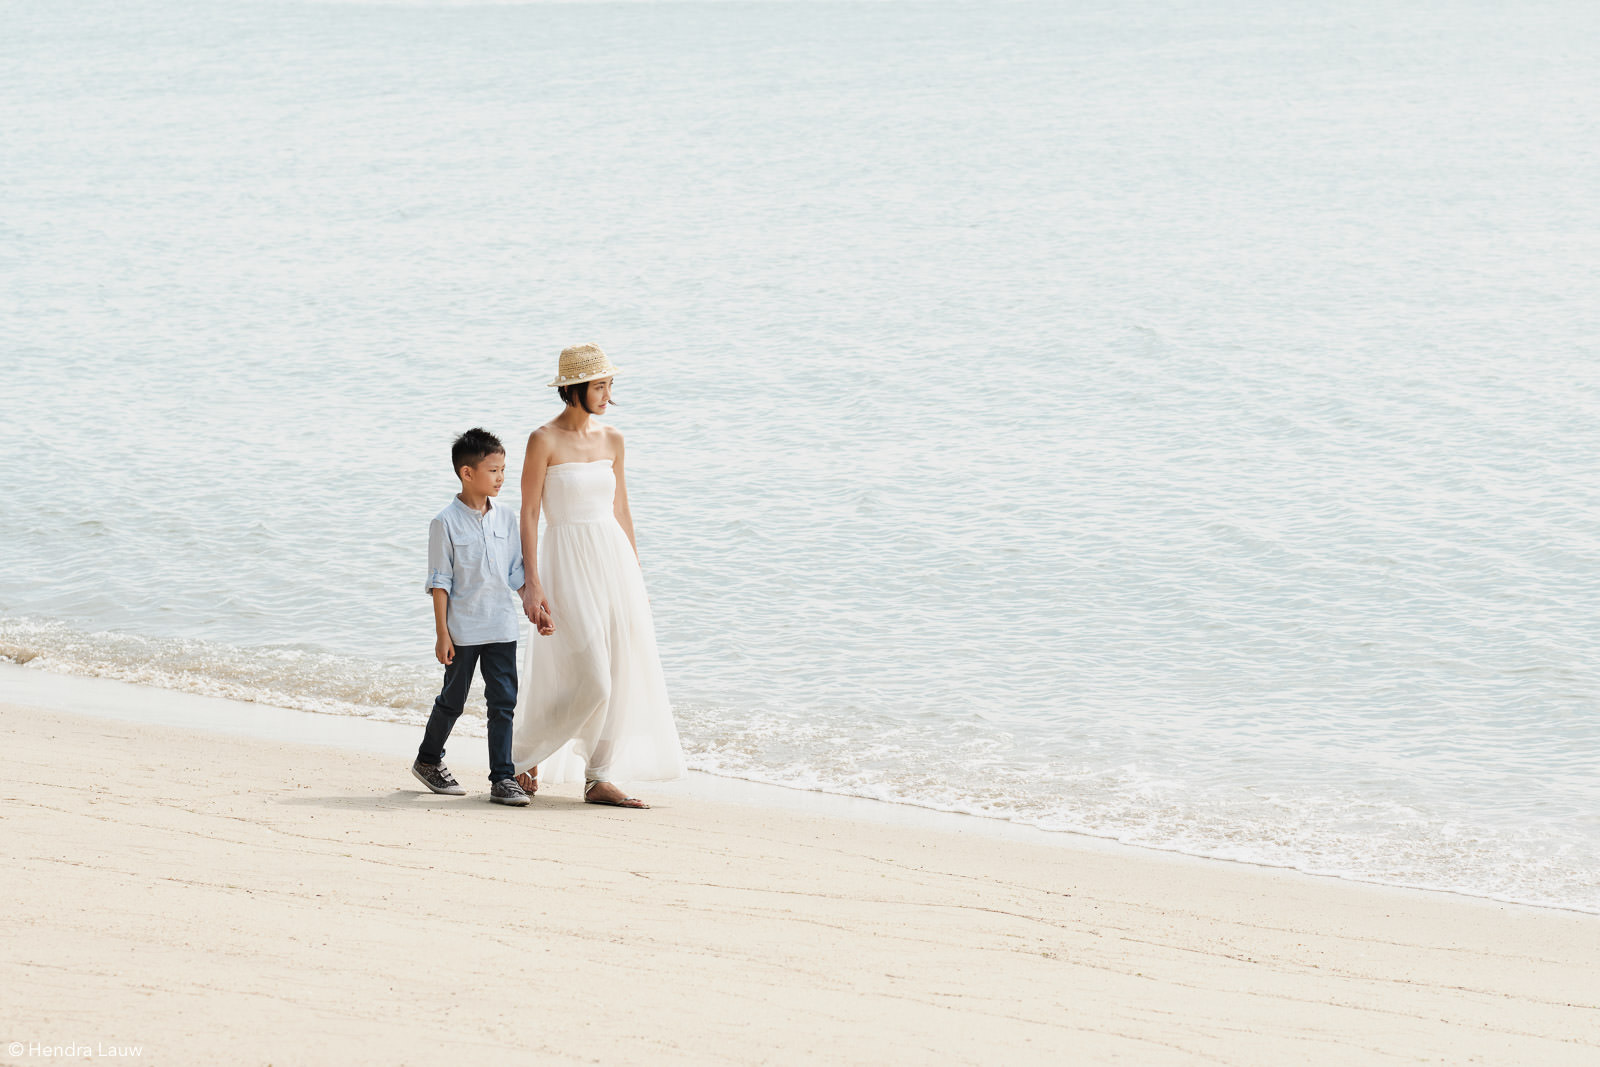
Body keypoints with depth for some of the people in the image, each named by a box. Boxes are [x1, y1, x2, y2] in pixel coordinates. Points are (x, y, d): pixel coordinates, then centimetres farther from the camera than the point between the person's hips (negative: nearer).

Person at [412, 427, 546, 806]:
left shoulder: (506, 519, 6)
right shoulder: (446, 523, -8)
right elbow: (440, 582, -8)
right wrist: (442, 633, -10)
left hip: (501, 629, 4)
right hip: (462, 629, -4)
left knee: (503, 702, -1)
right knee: (452, 701, 9)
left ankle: (503, 778, 2)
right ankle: (428, 760, 31)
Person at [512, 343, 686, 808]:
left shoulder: (611, 440, 9)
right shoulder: (544, 440, -8)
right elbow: (529, 514, -9)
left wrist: (635, 575, 17)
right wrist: (532, 583, -16)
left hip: (613, 558, 6)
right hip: (569, 561, -6)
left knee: (621, 675, 2)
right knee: (590, 679, -10)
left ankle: (599, 780, 10)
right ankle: (522, 755, 11)